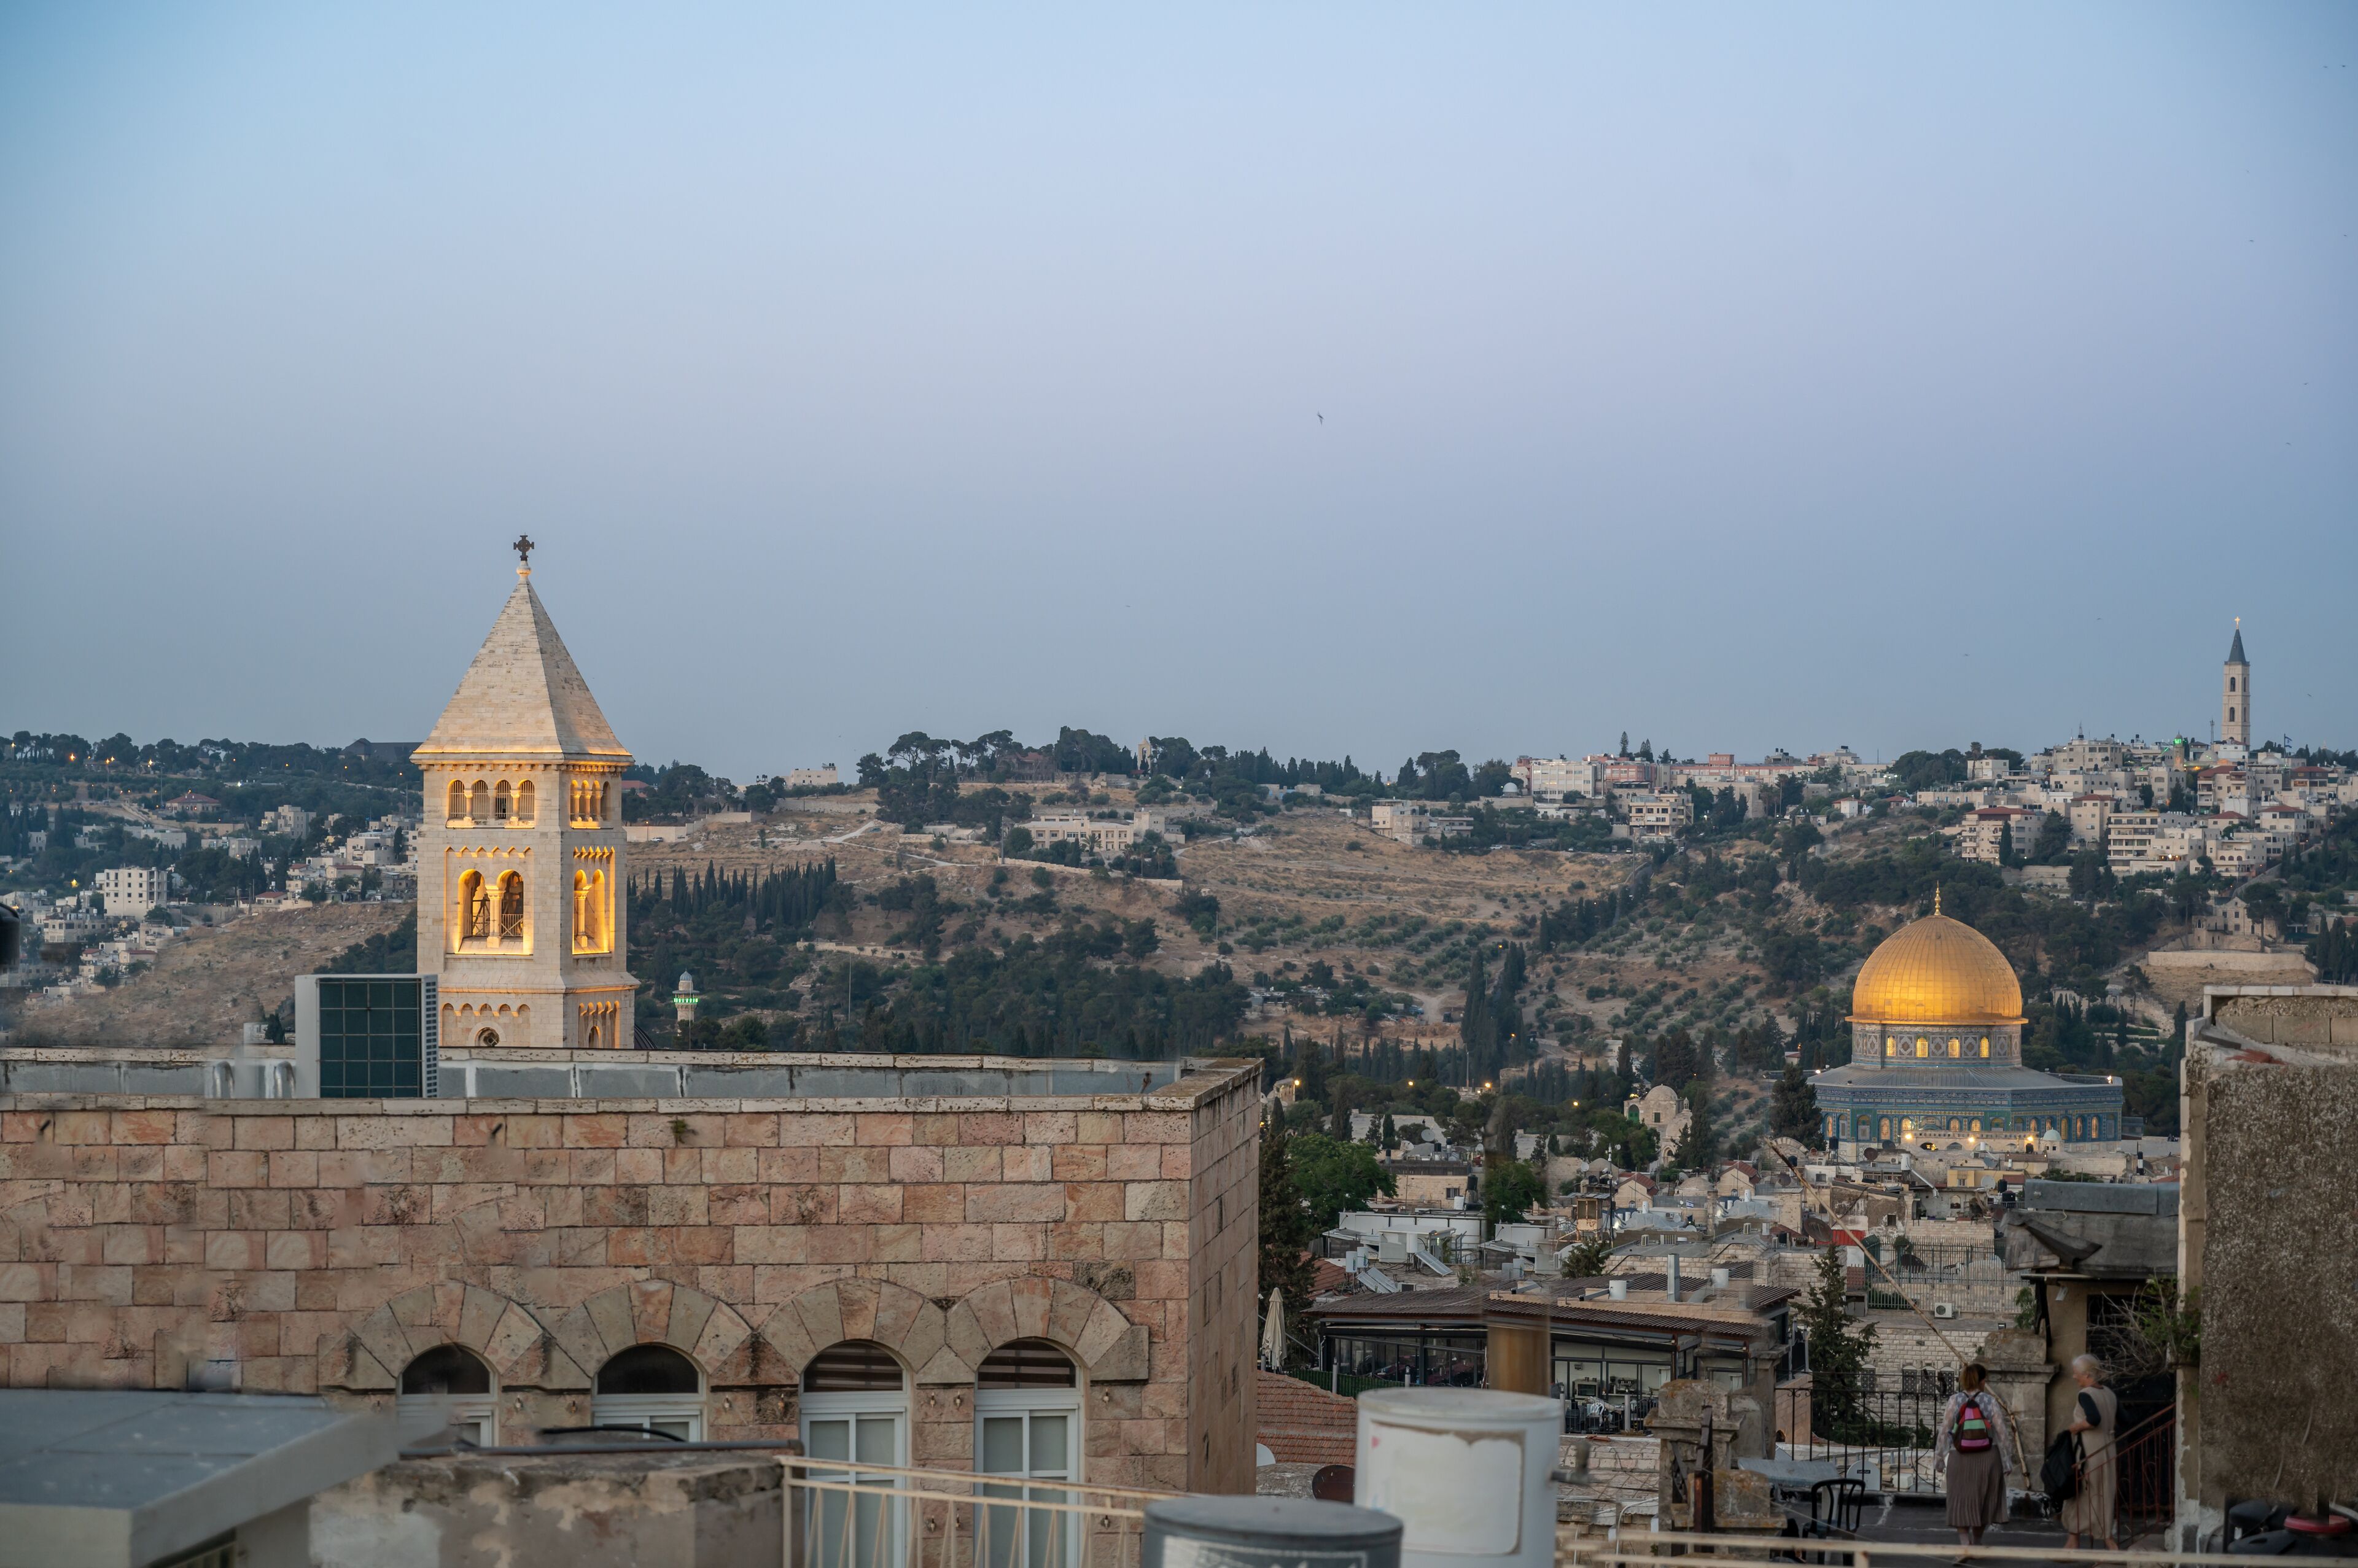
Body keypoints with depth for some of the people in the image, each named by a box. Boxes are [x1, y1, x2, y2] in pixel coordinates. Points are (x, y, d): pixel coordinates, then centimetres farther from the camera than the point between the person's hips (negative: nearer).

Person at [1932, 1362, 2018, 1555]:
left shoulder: (1955, 1401, -4)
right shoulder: (1990, 1402, -5)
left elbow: (1944, 1431, -3)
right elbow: (2003, 1433, -4)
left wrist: (1939, 1460, 6)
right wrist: (2010, 1458, 7)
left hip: (1960, 1460, 0)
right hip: (1987, 1459, 0)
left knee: (1961, 1503, 5)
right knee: (1982, 1502, 17)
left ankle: (1964, 1543, -10)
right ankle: (1977, 1543, 30)